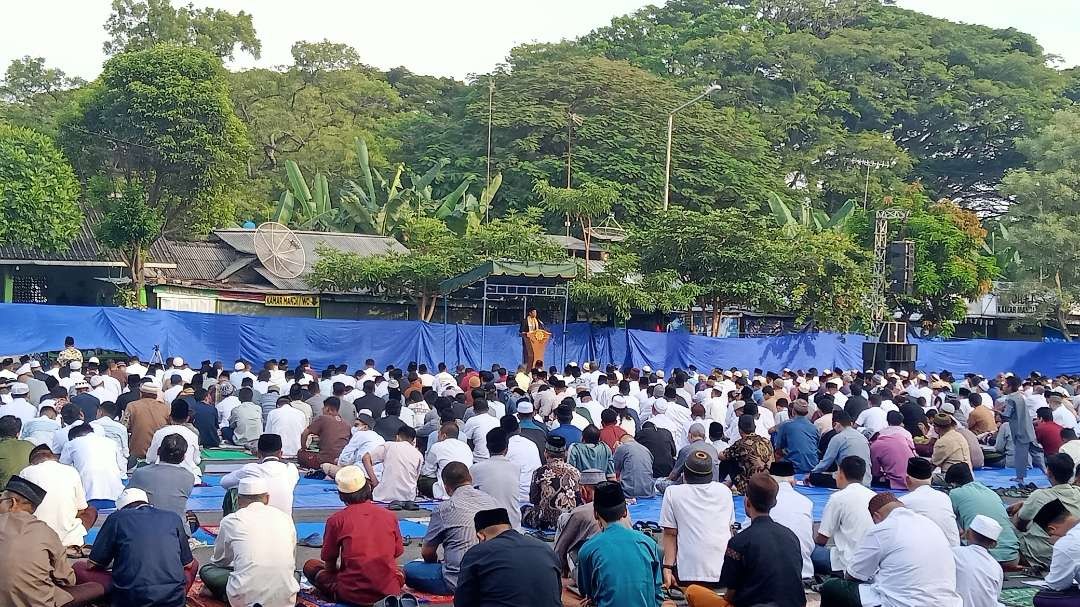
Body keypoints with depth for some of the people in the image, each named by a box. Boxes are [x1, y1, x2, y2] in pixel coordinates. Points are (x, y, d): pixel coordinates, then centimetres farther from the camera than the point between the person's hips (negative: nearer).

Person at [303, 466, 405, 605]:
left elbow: (329, 563, 7)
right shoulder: (389, 516, 4)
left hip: (353, 594, -2)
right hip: (389, 589, 2)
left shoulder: (336, 520, -2)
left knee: (310, 566, 18)